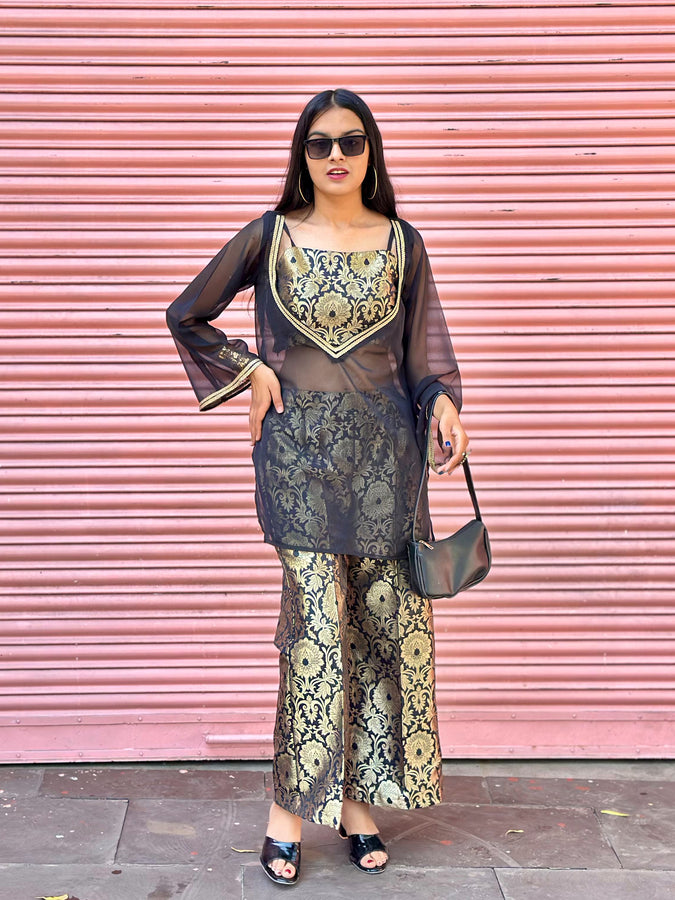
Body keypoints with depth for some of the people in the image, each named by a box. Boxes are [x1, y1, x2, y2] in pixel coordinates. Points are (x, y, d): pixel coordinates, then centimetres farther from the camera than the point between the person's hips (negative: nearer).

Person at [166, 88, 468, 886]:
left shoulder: (401, 243, 7)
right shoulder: (269, 238, 3)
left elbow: (423, 350, 10)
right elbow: (187, 316, 11)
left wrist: (442, 401, -9)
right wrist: (250, 371, 1)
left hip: (383, 446, 2)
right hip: (298, 446, -2)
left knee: (386, 619, 3)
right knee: (319, 621, -9)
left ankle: (358, 797, 17)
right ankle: (290, 807, 4)